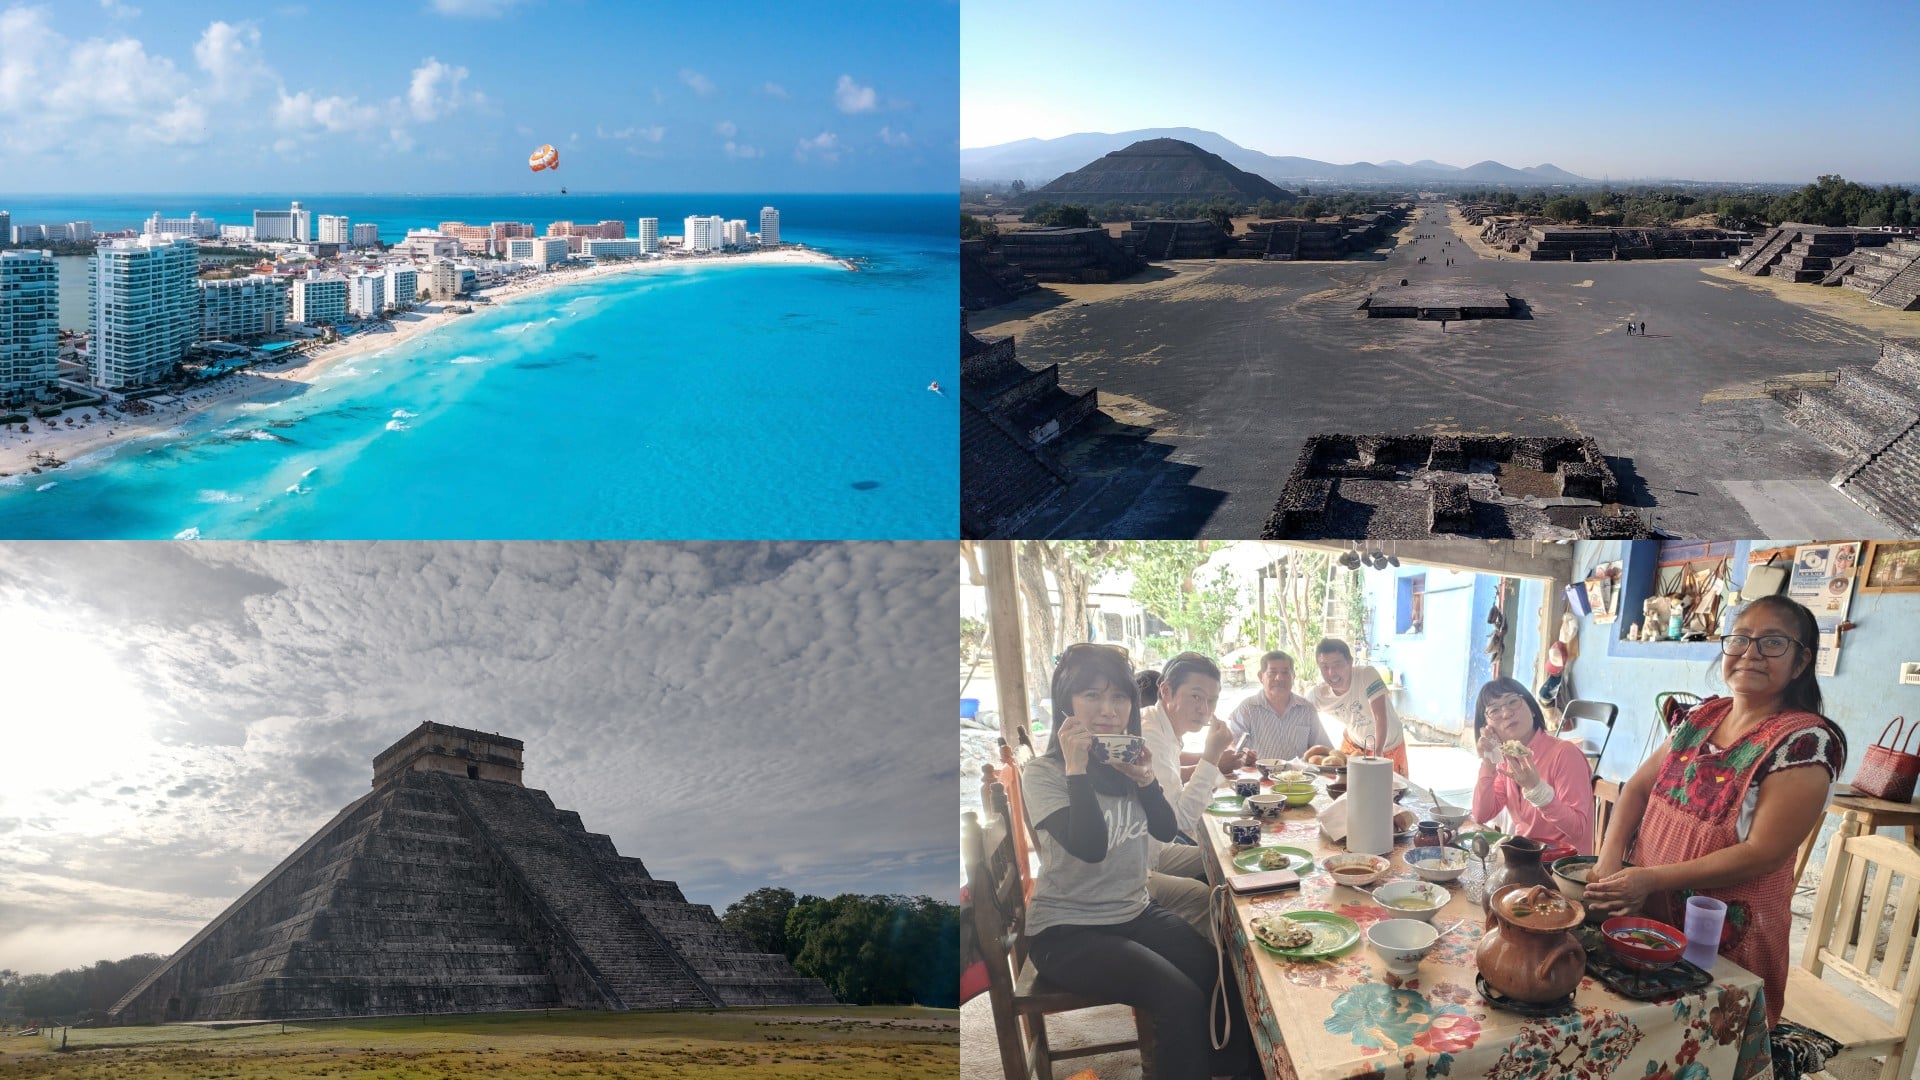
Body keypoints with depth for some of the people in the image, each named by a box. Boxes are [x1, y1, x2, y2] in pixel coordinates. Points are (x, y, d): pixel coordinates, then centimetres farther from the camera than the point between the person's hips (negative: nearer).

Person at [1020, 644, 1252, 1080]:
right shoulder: (1042, 772, -14)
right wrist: (1077, 768, -28)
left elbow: (1166, 830, 2)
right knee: (1182, 1000, -25)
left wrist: (1145, 779, -14)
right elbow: (1091, 846, -26)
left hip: (1135, 912, 6)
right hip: (1067, 929, -6)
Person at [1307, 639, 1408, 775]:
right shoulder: (1317, 695, -22)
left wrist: (1378, 753, -41)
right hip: (1354, 745, 3)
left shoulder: (1368, 675, -33)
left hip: (1387, 745, -3)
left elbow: (1380, 717, -36)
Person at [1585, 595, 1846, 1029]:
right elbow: (1639, 787, 9)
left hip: (1727, 945, -6)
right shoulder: (1702, 716, 6)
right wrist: (1609, 861, -9)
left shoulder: (1805, 742, -17)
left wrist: (1652, 878, -25)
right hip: (1645, 915, 6)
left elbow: (1763, 854, -21)